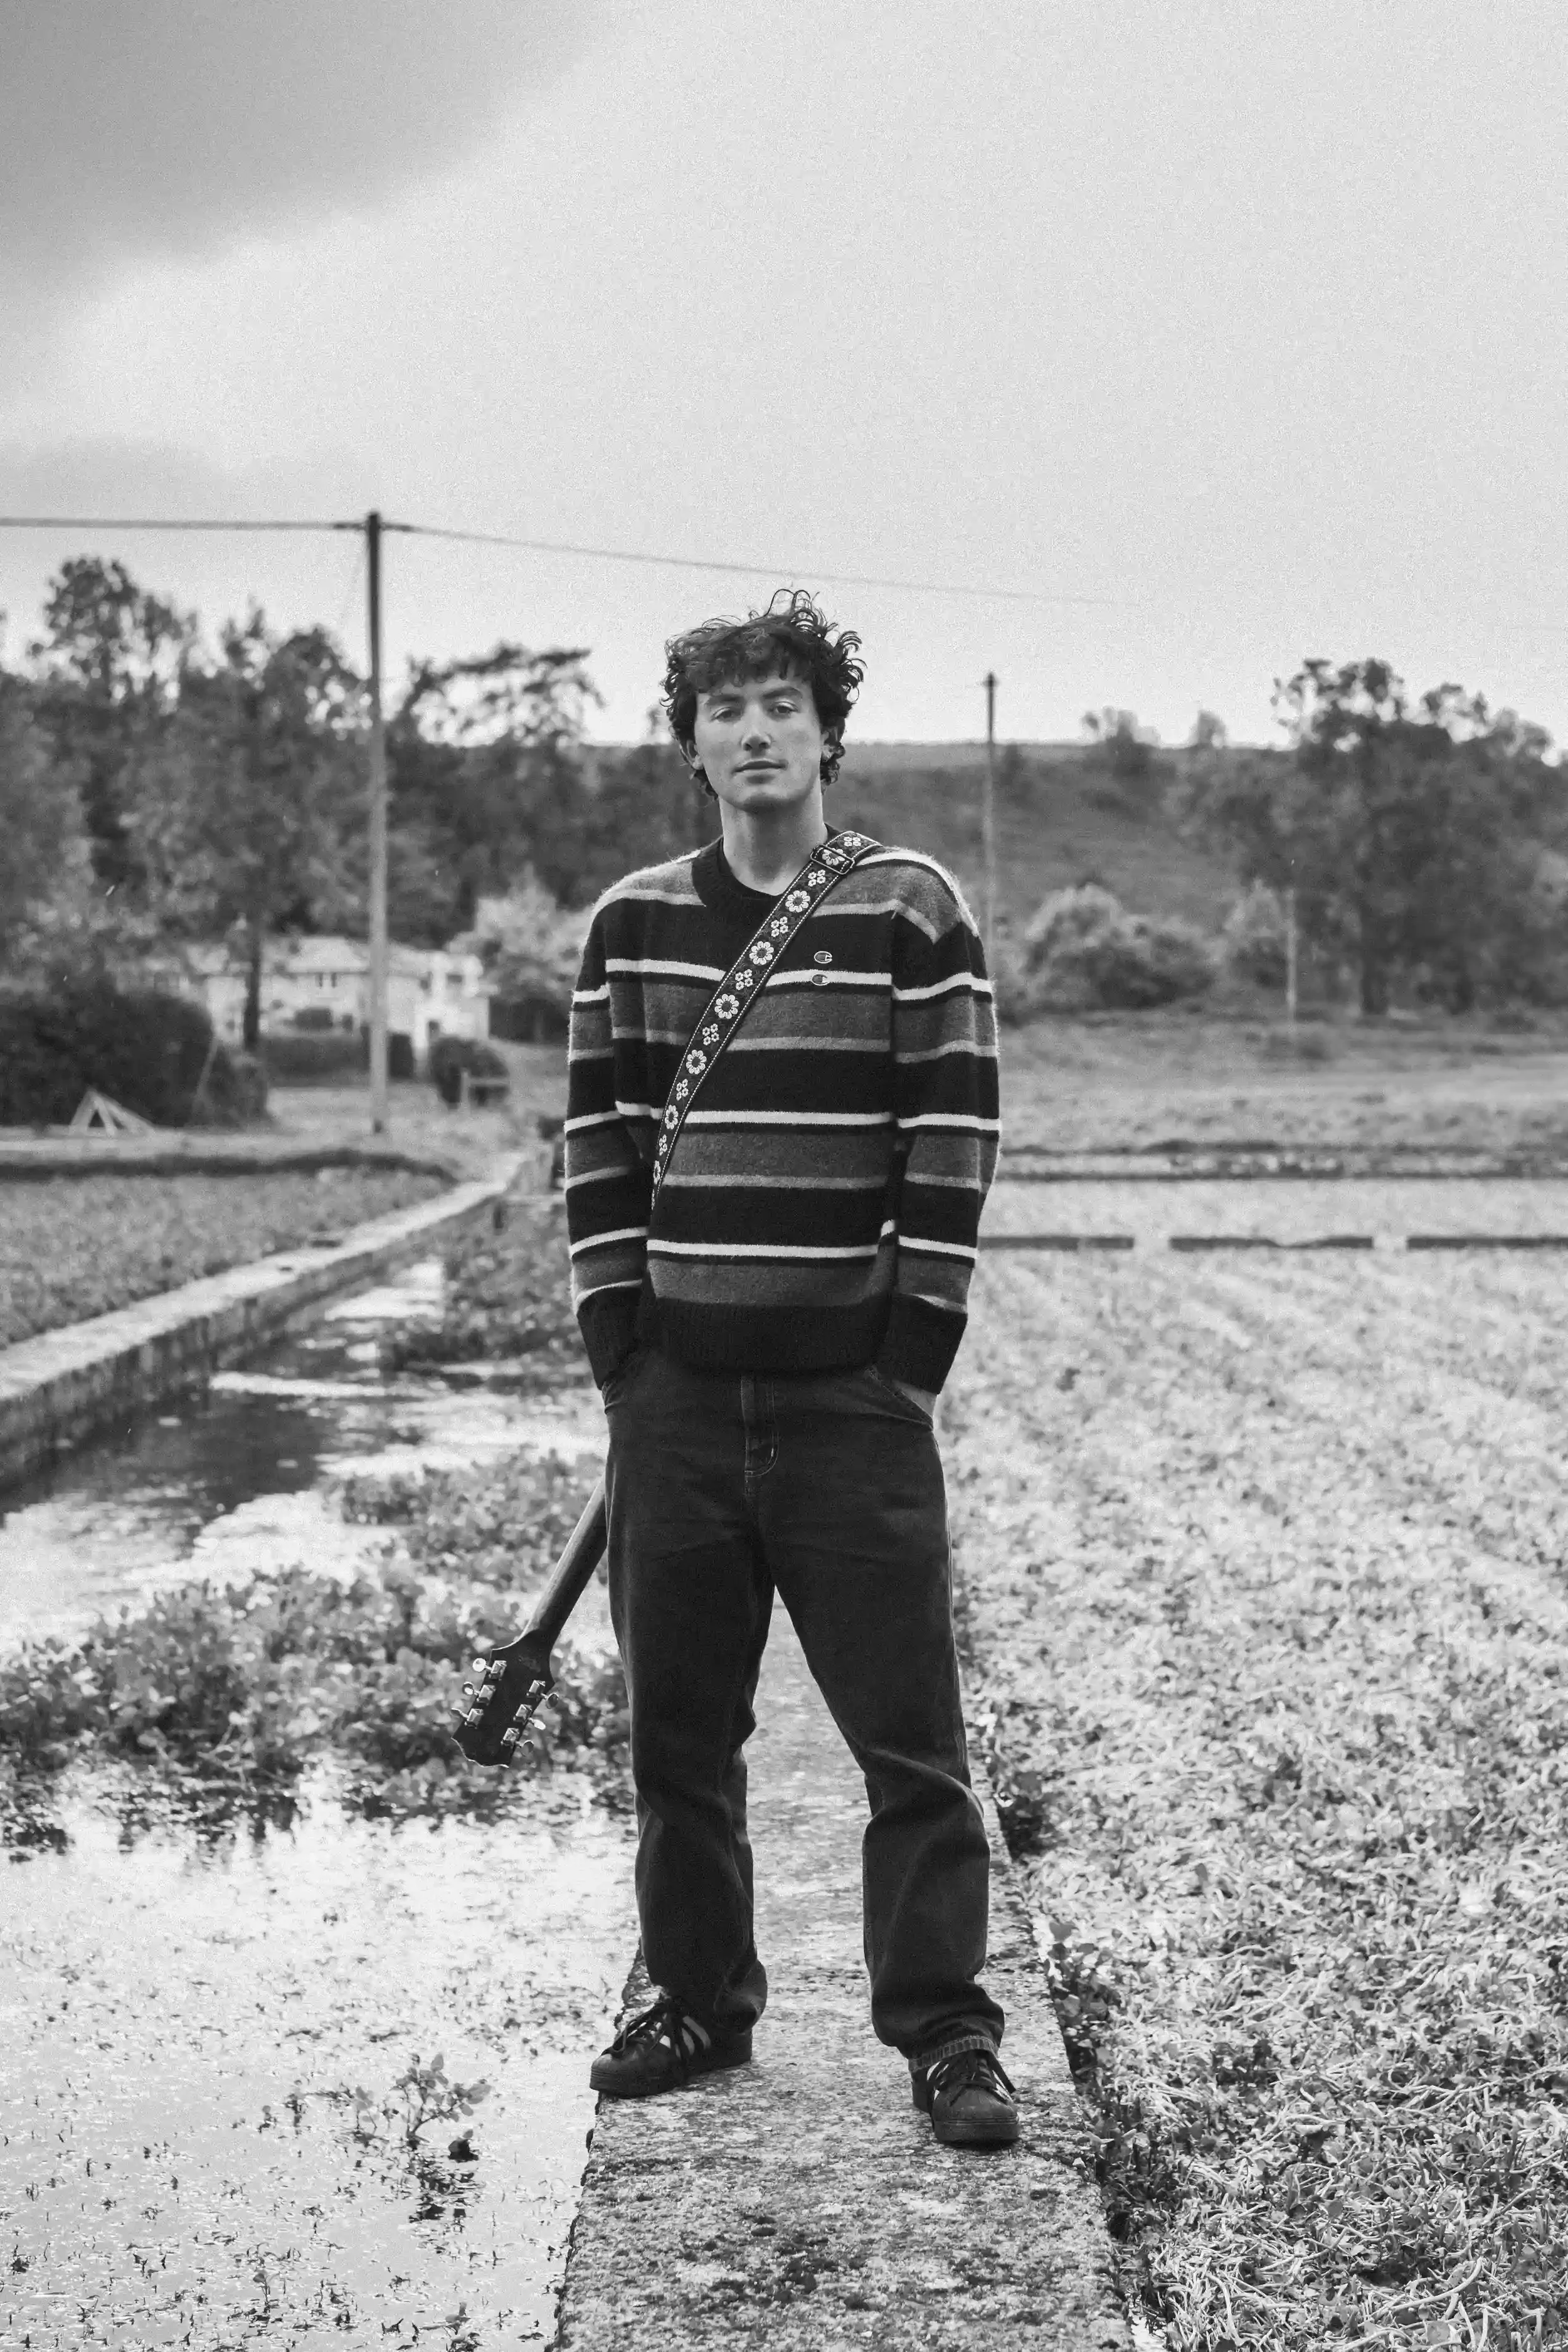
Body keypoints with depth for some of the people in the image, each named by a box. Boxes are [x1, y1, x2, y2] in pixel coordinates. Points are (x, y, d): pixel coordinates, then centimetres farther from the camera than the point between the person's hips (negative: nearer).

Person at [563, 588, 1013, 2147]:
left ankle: (945, 2032, 7)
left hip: (852, 1390, -3)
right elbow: (599, 1131, 10)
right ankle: (698, 2001, 24)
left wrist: (915, 1340, -8)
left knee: (908, 1729, -2)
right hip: (677, 1389, 3)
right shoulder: (632, 923, 10)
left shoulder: (912, 911, 0)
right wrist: (618, 1327, 1)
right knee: (676, 1726, 10)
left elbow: (956, 1132, -3)